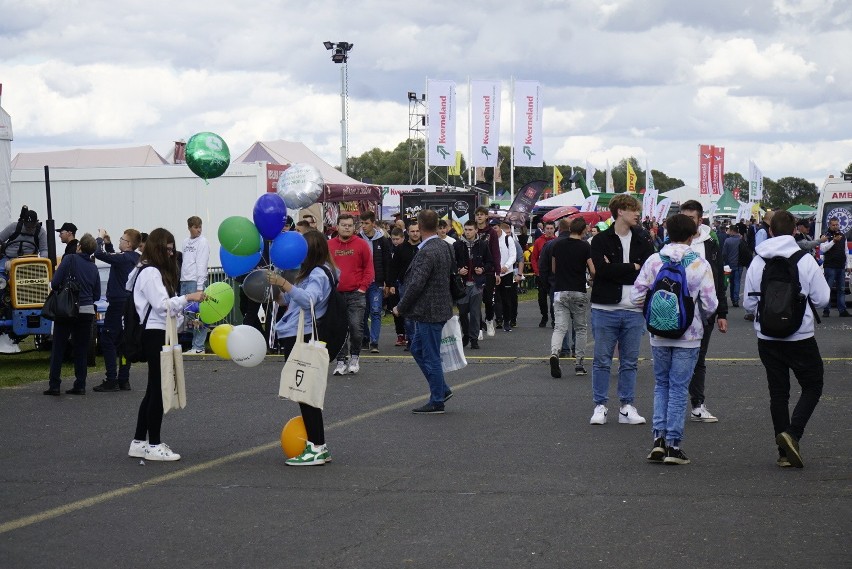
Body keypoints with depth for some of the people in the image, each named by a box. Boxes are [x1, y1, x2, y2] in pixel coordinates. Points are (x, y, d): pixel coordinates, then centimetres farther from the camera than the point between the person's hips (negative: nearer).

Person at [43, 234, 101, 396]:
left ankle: (54, 385, 0)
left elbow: (55, 283, -11)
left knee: (58, 348, 4)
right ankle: (80, 385, 7)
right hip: (87, 311, 4)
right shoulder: (93, 268, 8)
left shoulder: (70, 259, -7)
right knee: (82, 350, 10)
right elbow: (97, 295, 12)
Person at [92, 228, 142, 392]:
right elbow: (114, 257, 29)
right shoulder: (133, 258, 11)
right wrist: (107, 243, 16)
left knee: (107, 340, -6)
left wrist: (100, 238, -6)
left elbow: (99, 254, -23)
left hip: (118, 304, -9)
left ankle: (111, 380, -9)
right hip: (127, 303, 9)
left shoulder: (123, 258, -17)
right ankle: (123, 380, 14)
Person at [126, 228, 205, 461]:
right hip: (156, 335, -11)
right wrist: (188, 298, -22)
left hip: (159, 334, 11)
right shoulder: (150, 273, -13)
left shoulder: (157, 272, 19)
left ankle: (139, 442, 18)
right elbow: (162, 304, -20)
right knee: (158, 390, -6)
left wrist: (184, 316, 13)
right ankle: (153, 445, -1)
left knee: (153, 390, 13)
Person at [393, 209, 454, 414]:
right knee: (417, 349, 20)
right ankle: (442, 390, 25)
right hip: (438, 308, 10)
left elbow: (416, 284, -24)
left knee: (431, 356, 0)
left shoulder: (427, 252, -22)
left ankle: (437, 402, 9)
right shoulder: (442, 246, 8)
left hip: (429, 312, -10)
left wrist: (401, 307, -11)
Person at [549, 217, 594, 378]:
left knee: (560, 327, -3)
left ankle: (554, 353, -29)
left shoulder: (558, 245, 5)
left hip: (560, 291, 2)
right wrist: (592, 279, 10)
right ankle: (579, 363, 14)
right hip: (579, 292, -2)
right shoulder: (585, 247, -7)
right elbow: (593, 271, -12)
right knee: (580, 328, 12)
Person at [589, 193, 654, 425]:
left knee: (630, 362, 8)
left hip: (634, 310, 3)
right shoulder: (601, 240, -1)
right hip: (605, 309, -3)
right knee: (602, 360, 2)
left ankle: (627, 407, 15)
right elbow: (602, 269, -16)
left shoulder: (642, 242, 9)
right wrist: (633, 267, -11)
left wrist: (616, 270, -12)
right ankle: (600, 406, 10)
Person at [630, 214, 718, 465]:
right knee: (679, 388, 5)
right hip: (688, 336, -2)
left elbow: (636, 296, -4)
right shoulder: (701, 264, -8)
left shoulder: (653, 261, -4)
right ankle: (673, 444, 6)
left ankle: (659, 437, 5)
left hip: (659, 334, 2)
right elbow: (710, 304, -8)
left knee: (661, 384, 16)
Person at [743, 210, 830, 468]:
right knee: (812, 387, 10)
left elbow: (748, 303, 0)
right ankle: (792, 434, -11)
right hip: (800, 337, -3)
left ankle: (785, 451, 11)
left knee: (778, 392, 11)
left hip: (767, 338, 3)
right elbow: (822, 298, -7)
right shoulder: (805, 260, -11)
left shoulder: (757, 262, -3)